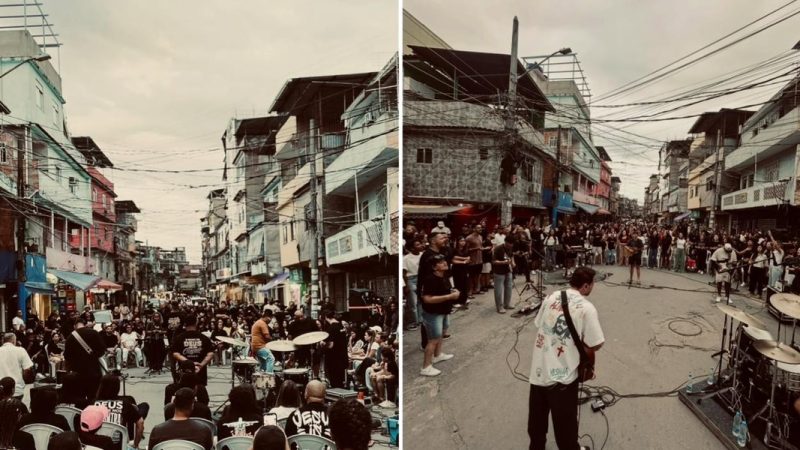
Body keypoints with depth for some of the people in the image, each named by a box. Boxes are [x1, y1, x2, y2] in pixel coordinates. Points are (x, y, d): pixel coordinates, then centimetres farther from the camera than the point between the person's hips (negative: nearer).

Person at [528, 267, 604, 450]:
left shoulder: (552, 296, 3)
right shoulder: (586, 308, -14)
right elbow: (596, 345, -11)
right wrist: (581, 344, 8)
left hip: (538, 369, 6)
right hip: (561, 375, -6)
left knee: (537, 417, 22)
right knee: (564, 421, 14)